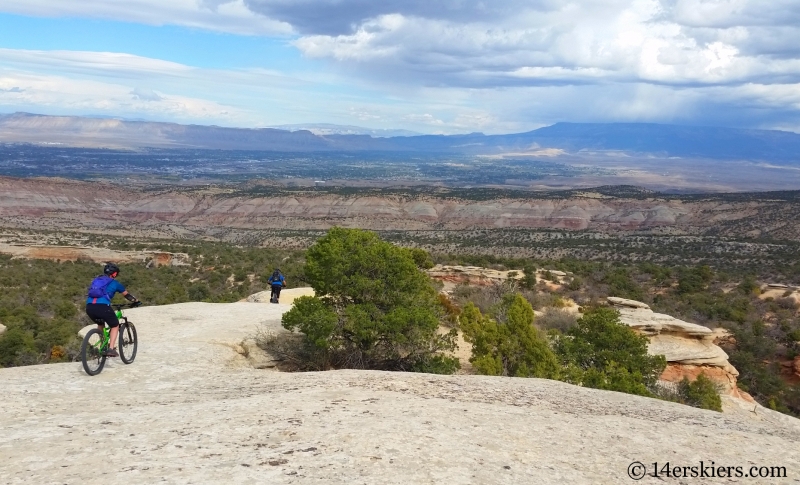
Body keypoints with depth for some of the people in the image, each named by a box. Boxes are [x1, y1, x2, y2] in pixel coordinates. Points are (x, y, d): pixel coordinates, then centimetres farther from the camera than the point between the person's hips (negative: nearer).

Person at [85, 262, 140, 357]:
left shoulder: (96, 280, 30)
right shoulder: (114, 283, 17)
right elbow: (127, 295, 29)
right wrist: (136, 301, 46)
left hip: (89, 306, 5)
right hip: (102, 306, -5)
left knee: (100, 324, 34)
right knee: (115, 326, 16)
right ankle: (111, 349, 1)